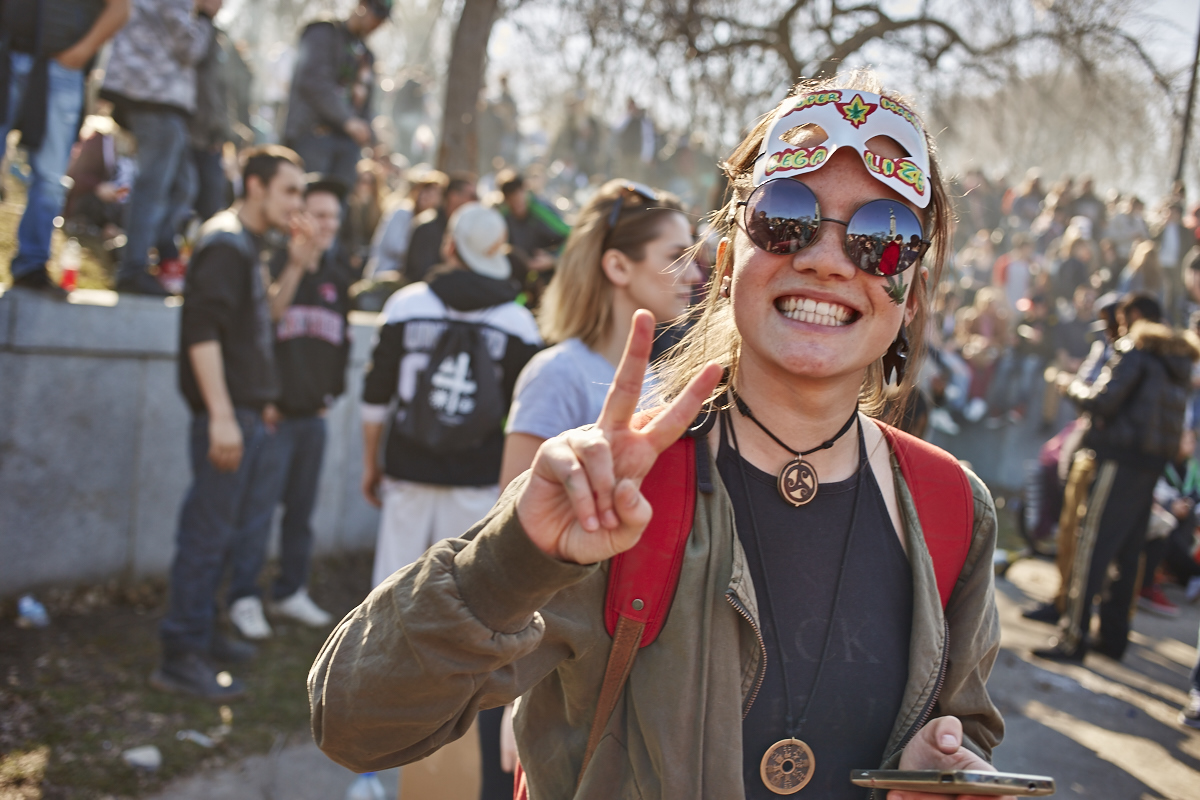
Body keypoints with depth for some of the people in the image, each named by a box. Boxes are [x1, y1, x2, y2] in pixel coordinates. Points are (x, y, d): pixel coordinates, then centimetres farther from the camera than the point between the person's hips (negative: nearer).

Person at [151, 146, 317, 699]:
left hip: (245, 411, 10)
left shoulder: (249, 245, 16)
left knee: (230, 524, 18)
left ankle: (199, 634, 29)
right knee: (207, 533, -7)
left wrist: (294, 268, 11)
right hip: (227, 413, -10)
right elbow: (202, 331, -22)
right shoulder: (225, 243, -14)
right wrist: (221, 416, -25)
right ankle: (180, 658, -1)